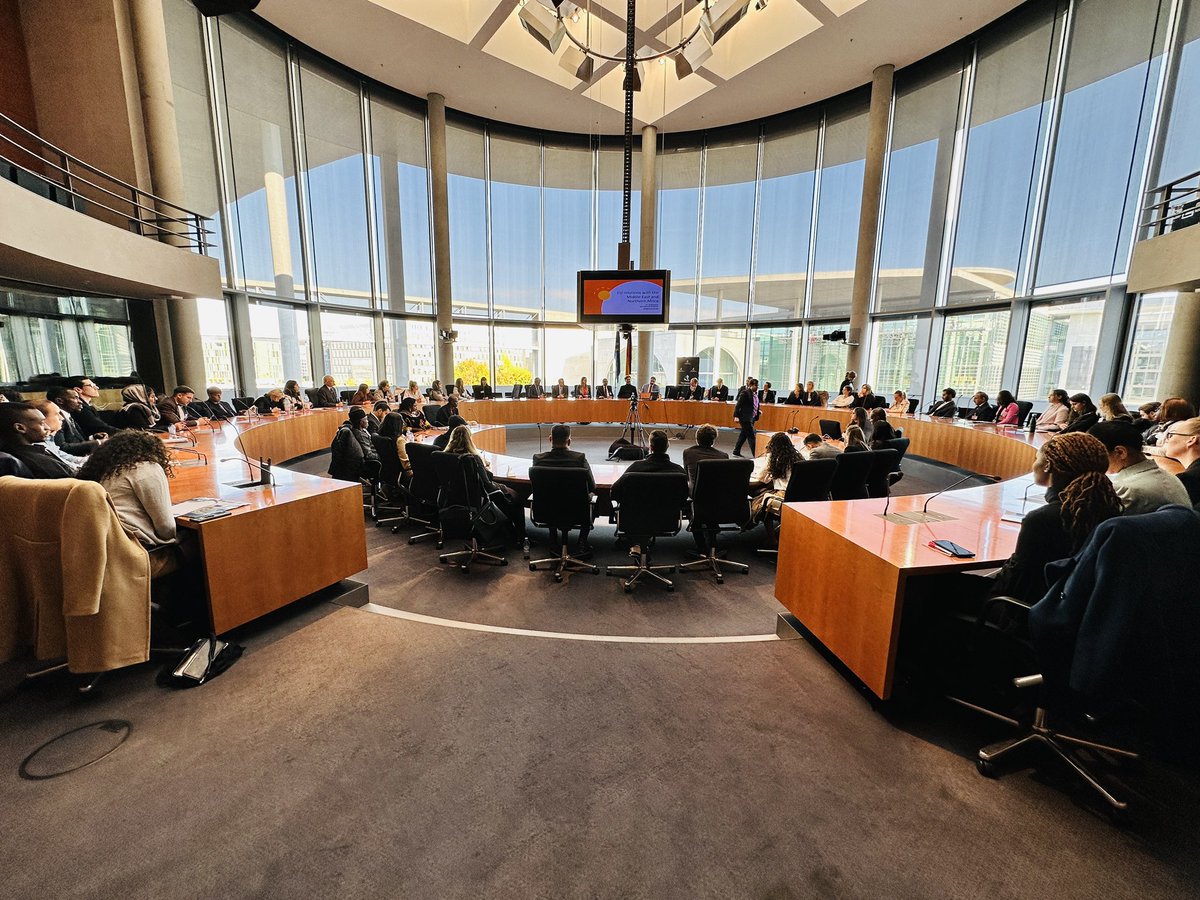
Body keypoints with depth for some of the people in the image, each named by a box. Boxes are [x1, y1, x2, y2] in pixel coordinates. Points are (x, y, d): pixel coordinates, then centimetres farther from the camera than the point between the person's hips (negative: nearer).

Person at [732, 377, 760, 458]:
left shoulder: (755, 393, 12)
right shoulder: (745, 393, -13)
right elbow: (738, 405, -16)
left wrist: (758, 411, 6)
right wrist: (736, 416, -21)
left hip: (752, 418, 9)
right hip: (745, 418, -9)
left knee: (743, 435, 13)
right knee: (751, 436, -5)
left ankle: (736, 452, 22)